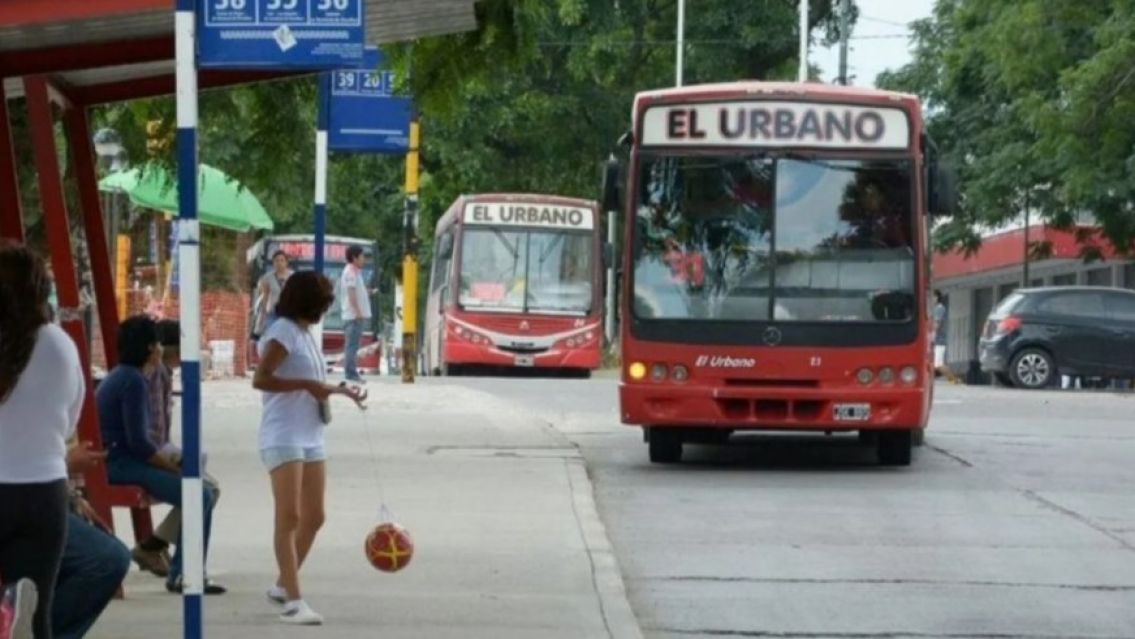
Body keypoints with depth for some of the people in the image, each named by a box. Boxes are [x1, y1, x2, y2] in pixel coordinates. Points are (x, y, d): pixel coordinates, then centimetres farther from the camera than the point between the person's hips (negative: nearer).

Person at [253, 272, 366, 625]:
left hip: (311, 437, 9)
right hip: (283, 439, -9)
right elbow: (260, 379, -21)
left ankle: (283, 585, 26)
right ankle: (294, 601, -16)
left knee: (313, 517, 12)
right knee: (289, 516, -13)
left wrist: (338, 390, 19)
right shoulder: (283, 332, -10)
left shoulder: (306, 334, 16)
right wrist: (308, 384, -23)